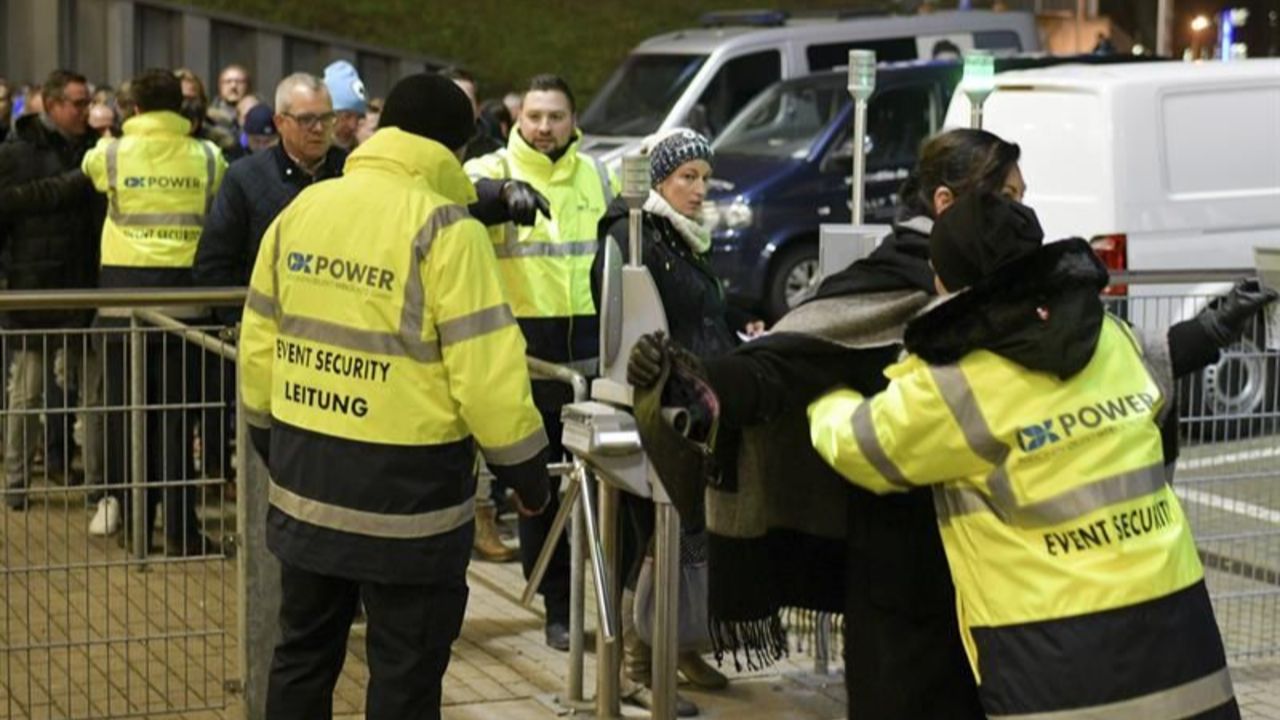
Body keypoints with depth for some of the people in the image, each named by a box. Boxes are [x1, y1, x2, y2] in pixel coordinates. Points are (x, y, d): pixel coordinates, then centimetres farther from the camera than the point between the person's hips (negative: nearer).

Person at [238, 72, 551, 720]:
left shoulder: (300, 211, 6)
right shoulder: (444, 229, -14)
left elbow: (258, 343, 11)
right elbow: (486, 371, -17)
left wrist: (271, 440, 24)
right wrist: (527, 470, -4)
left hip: (305, 474, 6)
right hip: (405, 483, -6)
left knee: (302, 652, 18)